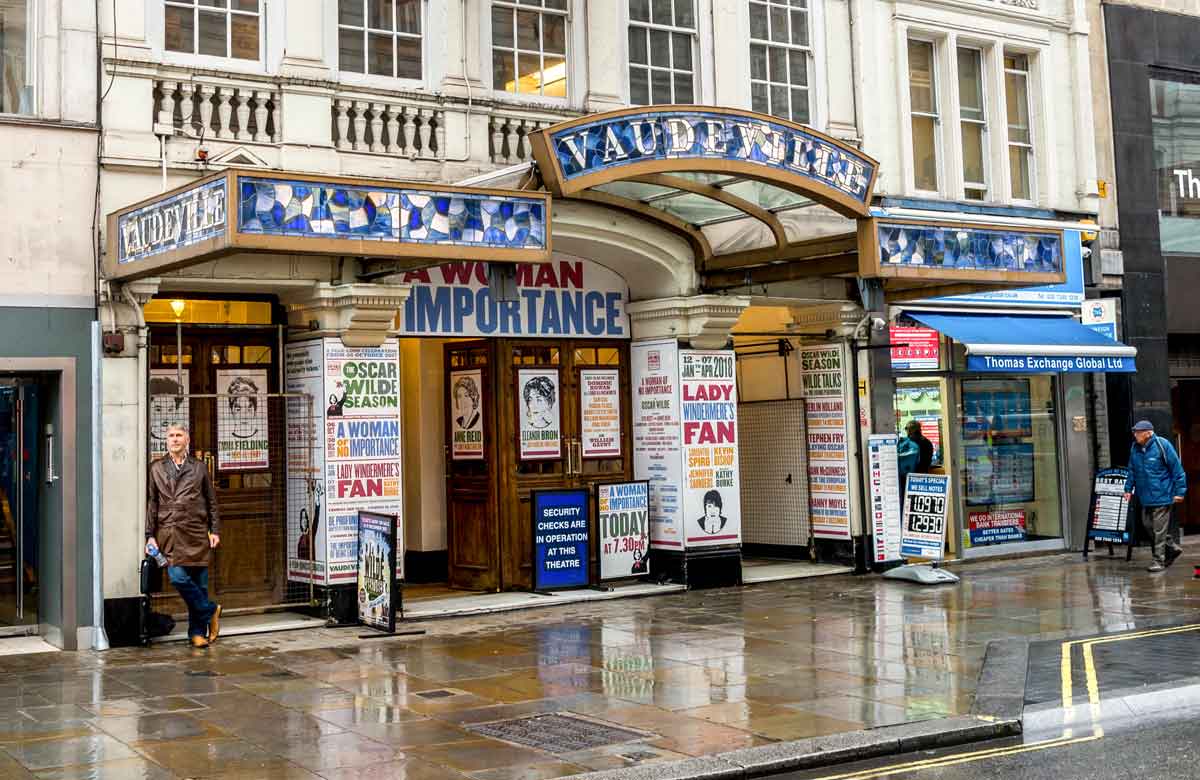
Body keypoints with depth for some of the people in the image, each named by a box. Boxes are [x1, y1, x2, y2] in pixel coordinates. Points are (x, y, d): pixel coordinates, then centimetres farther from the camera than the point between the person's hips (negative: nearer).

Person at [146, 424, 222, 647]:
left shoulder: (199, 468, 11)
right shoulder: (157, 468, 12)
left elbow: (211, 501, 12)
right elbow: (152, 503, 10)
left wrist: (215, 530, 4)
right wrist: (150, 535, 4)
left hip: (197, 533, 0)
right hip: (169, 534, 0)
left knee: (199, 582, 1)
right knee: (178, 577, -16)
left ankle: (197, 632, 12)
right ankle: (210, 612, 4)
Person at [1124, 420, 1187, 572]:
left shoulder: (1162, 445, -14)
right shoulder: (1135, 448, 4)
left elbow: (1177, 469, -11)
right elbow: (1132, 471, 17)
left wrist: (1180, 491, -11)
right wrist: (1128, 489, 13)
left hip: (1162, 496, -7)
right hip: (1145, 497, 7)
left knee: (1159, 530, -2)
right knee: (1148, 525, 12)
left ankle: (1159, 560, 7)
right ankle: (1172, 548, 29)